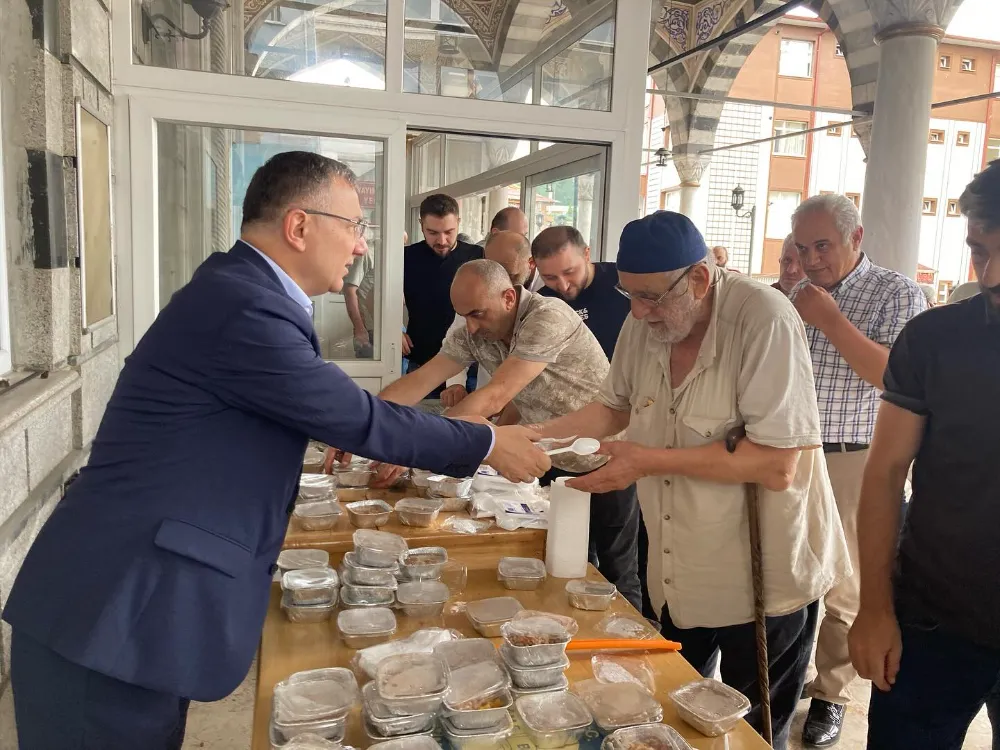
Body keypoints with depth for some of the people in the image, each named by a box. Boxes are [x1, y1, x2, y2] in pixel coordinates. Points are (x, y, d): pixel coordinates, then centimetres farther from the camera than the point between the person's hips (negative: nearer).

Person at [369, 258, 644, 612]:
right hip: (556, 464, 6)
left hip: (605, 464, -6)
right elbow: (418, 382, -11)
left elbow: (495, 398, -35)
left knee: (616, 576, 10)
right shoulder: (471, 334, -7)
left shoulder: (548, 318, -28)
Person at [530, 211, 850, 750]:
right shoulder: (645, 321, -5)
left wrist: (652, 461, -27)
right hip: (681, 576, 6)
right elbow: (615, 407, 10)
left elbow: (777, 465, -28)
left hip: (763, 578, -5)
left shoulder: (764, 320, -24)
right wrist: (539, 435, -5)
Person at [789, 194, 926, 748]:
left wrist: (829, 319, -22)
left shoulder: (896, 293, -5)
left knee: (840, 588, 6)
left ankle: (830, 695, 23)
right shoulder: (798, 296, 11)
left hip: (850, 463, -4)